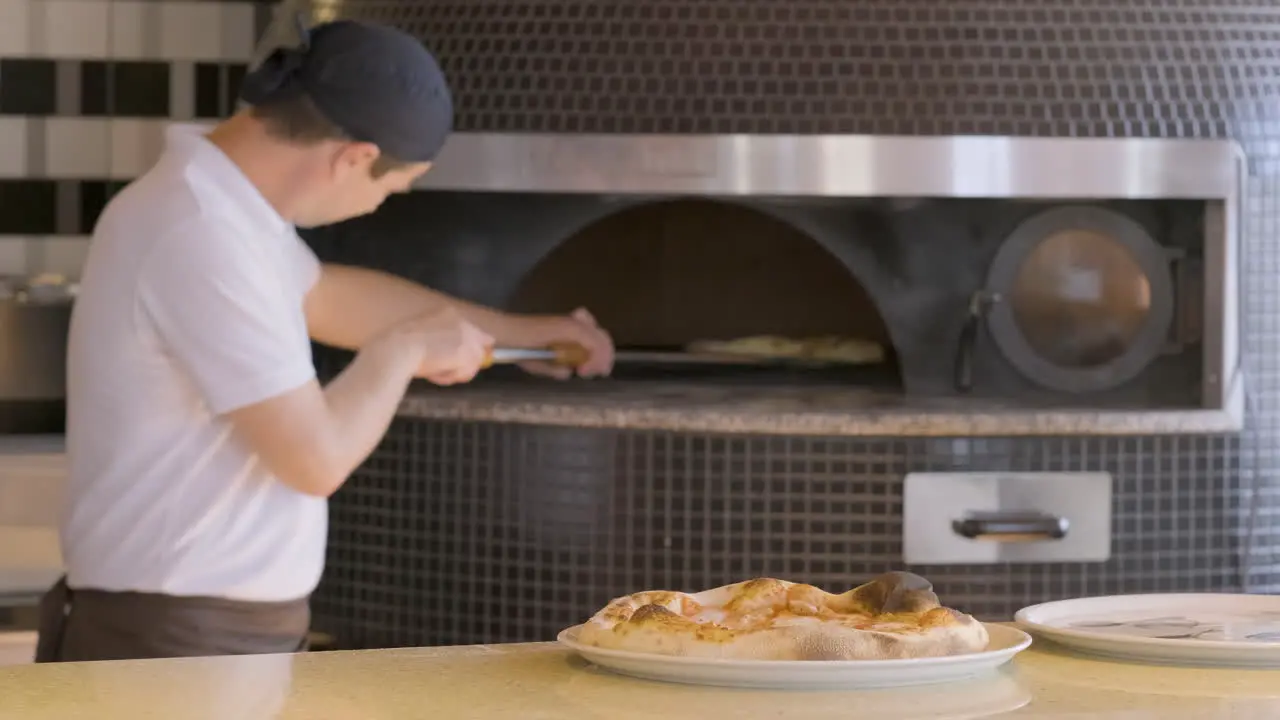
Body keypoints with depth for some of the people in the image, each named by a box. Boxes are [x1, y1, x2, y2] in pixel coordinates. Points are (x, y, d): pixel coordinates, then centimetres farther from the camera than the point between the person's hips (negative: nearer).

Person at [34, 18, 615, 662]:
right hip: (181, 640, -10)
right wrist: (404, 350, -4)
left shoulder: (219, 200, 9)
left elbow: (331, 295, 29)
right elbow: (317, 457, -22)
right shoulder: (202, 237, -23)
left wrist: (517, 330, 34)